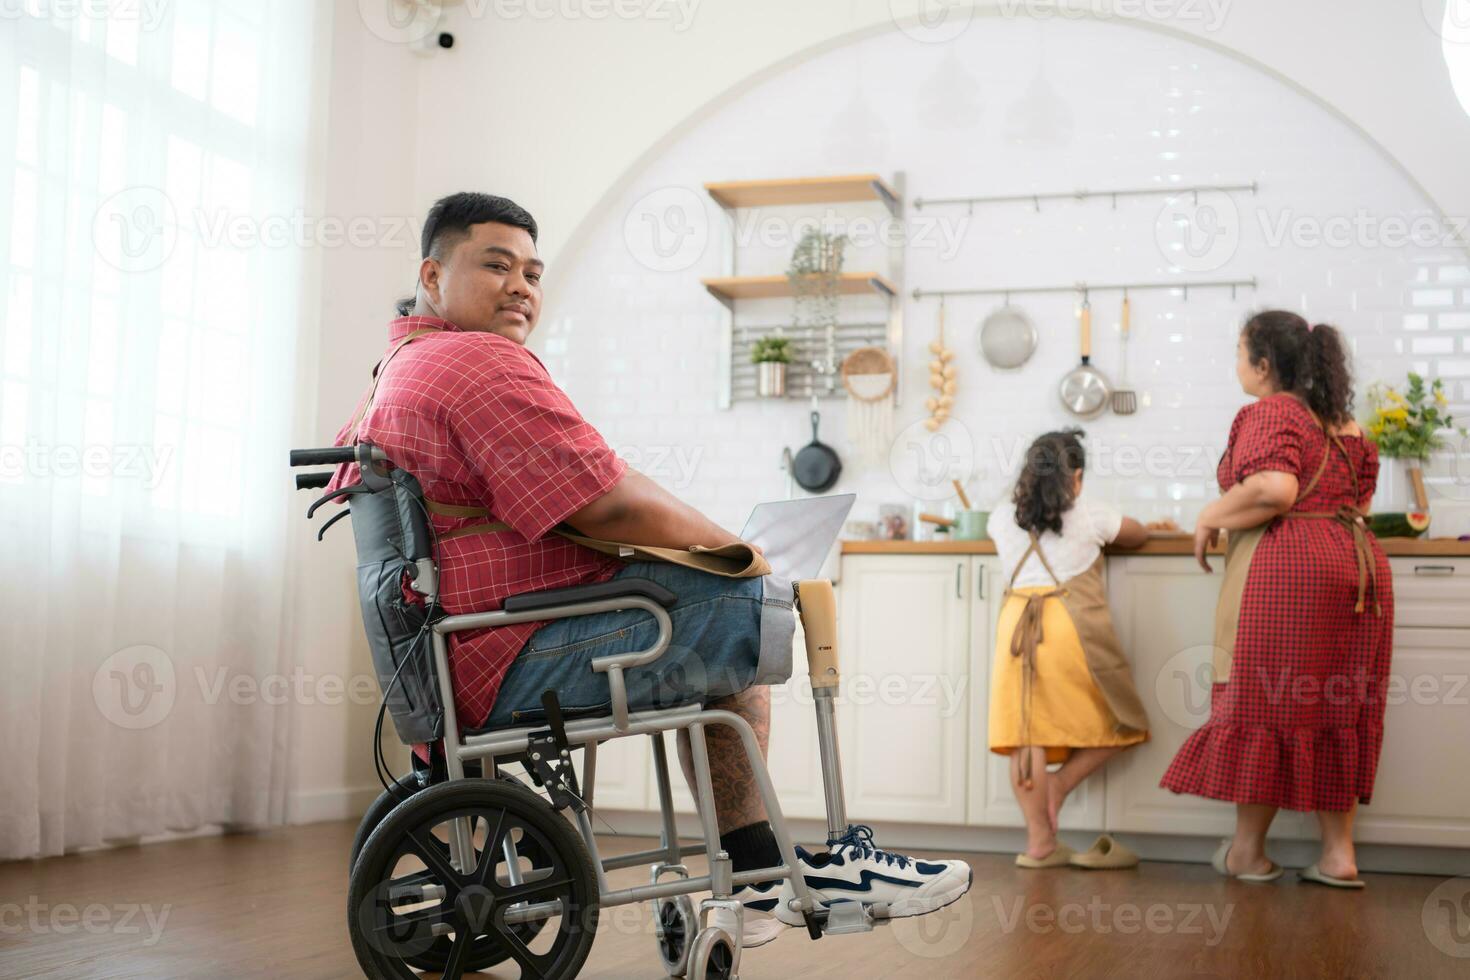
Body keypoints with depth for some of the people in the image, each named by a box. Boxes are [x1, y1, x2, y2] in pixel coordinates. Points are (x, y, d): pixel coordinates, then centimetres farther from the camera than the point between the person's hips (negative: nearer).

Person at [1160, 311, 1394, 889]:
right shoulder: (1339, 418, 19)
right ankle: (1338, 853, 11)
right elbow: (1362, 495, 26)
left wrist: (1211, 518, -9)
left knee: (1263, 704, 1)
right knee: (1335, 709, 11)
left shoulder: (1268, 413, -7)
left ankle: (1248, 850, 10)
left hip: (1285, 565, -8)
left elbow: (1274, 489, -22)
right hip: (1358, 562, 8)